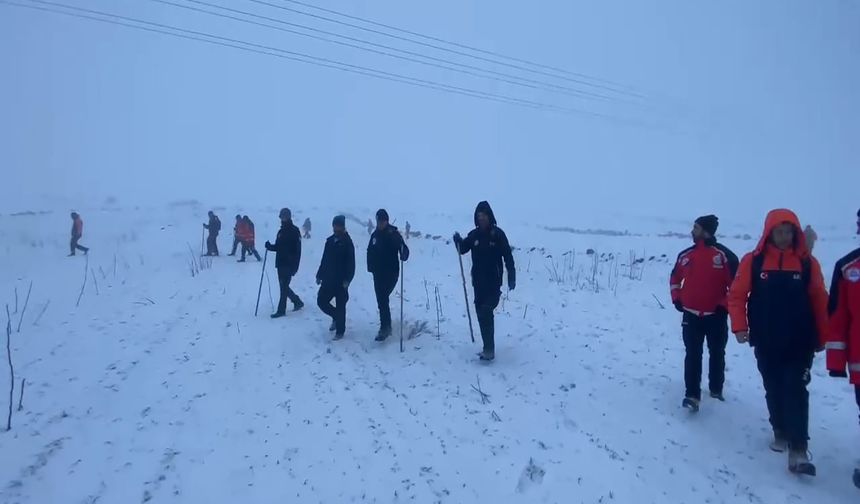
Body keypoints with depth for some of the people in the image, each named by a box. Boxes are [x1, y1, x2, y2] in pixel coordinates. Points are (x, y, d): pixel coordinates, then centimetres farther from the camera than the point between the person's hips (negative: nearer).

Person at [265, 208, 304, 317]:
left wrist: (294, 266, -19)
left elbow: (297, 250, -14)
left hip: (289, 265, -8)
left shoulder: (294, 231, -9)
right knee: (284, 287, 13)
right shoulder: (281, 231, 14)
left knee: (284, 287, -5)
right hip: (281, 263, 8)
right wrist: (270, 246, -3)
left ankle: (281, 310, 2)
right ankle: (297, 302, 29)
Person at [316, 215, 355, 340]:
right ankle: (336, 317, 30)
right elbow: (324, 260, 16)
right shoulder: (330, 241, 10)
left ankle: (340, 331, 12)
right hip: (328, 279, 6)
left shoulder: (347, 242, -8)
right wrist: (319, 275, 13)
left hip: (341, 280, -6)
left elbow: (351, 263, -13)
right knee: (321, 301, 6)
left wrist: (347, 279, -21)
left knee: (340, 306, -1)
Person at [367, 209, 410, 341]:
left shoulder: (394, 234, -9)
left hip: (391, 272, -6)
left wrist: (403, 254, -39)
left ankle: (385, 328, -9)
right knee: (381, 300, 10)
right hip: (378, 273, 6)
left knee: (383, 299, -15)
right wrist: (371, 267, 7)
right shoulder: (375, 235, 8)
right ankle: (387, 327, 24)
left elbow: (403, 249, -17)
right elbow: (370, 252, 16)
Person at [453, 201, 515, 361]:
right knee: (482, 314, 9)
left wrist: (511, 278, -12)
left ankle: (489, 349, -11)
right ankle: (488, 348, 21)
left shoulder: (497, 234, -7)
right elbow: (463, 249, 12)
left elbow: (508, 257, -8)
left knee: (485, 313, -16)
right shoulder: (474, 234, 5)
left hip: (494, 283, -5)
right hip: (478, 282, 5)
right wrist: (458, 240, -10)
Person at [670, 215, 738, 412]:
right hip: (691, 315, 2)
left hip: (716, 316, -2)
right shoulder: (685, 255, 3)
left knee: (717, 353, 14)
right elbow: (675, 278, 17)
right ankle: (692, 395, 0)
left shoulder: (724, 255, -11)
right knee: (693, 355, -1)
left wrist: (726, 305, -11)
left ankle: (716, 389, 32)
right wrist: (676, 299, 7)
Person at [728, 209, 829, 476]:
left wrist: (822, 337, 3)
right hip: (765, 343, 1)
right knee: (773, 390, 14)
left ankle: (798, 450, -4)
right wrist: (740, 326, -12)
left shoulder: (807, 263, -2)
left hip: (799, 342, -1)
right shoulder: (753, 261, -4)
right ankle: (780, 432, 33)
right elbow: (737, 295, -3)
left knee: (796, 391, -6)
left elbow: (820, 302, 2)